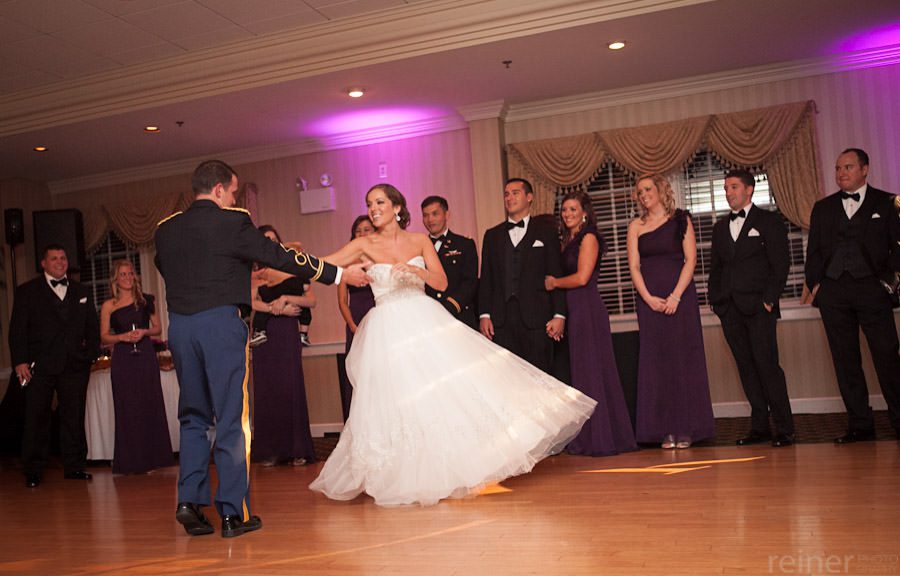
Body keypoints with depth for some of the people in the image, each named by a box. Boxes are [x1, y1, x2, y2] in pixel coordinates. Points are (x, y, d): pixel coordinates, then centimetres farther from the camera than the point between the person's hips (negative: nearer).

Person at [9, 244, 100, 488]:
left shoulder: (81, 291, 15)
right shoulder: (27, 291, 6)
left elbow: (93, 326, 17)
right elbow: (17, 329, 0)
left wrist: (91, 354, 5)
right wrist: (20, 361, -10)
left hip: (75, 365, 3)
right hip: (40, 366, -3)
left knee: (74, 417, 5)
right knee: (36, 418, 1)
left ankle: (74, 466, 12)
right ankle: (33, 471, 10)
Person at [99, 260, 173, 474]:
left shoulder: (147, 300, 7)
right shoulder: (109, 306, 5)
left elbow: (158, 328, 11)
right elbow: (104, 336, 5)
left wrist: (144, 332, -8)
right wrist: (123, 337, -12)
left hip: (146, 355, 1)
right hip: (122, 359, -1)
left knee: (151, 405, 1)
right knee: (127, 410, 1)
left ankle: (153, 458, 10)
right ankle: (131, 462, 9)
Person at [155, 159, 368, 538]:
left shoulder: (165, 229, 10)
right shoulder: (231, 222, -6)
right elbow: (281, 257, -7)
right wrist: (339, 274, -1)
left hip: (179, 326, 5)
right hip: (221, 324, -5)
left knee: (193, 418, 17)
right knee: (232, 419, 2)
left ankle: (189, 500, 9)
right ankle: (233, 513, 4)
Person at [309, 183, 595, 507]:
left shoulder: (419, 241, 5)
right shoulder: (365, 244, 0)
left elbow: (442, 282, -2)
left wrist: (415, 270, -19)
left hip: (426, 322, 2)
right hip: (389, 331, -2)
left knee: (452, 389, -3)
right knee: (399, 402, -3)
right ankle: (412, 478, 11)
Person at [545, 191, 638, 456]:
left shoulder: (589, 237, -5)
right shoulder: (568, 241, 19)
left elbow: (581, 277, -14)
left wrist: (554, 282, -3)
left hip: (588, 309, -8)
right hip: (572, 311, 8)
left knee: (592, 370, -5)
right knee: (579, 371, 8)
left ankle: (602, 438, 2)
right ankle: (586, 438, 14)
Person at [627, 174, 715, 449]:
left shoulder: (681, 220, 4)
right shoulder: (636, 226, 10)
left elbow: (690, 259, -3)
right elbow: (634, 266, 4)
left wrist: (676, 296, -13)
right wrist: (648, 298, -9)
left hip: (680, 296, -2)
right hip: (649, 299, 2)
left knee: (684, 357, -1)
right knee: (657, 360, 1)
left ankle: (687, 428, 6)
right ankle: (666, 429, 6)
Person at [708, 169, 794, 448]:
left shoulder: (769, 221, 4)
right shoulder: (720, 227, 19)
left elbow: (780, 263, -3)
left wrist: (770, 299, -11)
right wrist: (715, 299, 8)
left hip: (758, 306, -5)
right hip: (729, 307, 5)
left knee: (767, 365, -9)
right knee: (747, 368, 6)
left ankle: (784, 429, -2)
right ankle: (759, 427, 11)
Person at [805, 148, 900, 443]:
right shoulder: (823, 207, 16)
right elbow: (813, 249, 14)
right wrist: (814, 283, 4)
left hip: (872, 287, -3)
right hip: (833, 291, 3)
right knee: (845, 361, 4)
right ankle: (860, 424, 10)